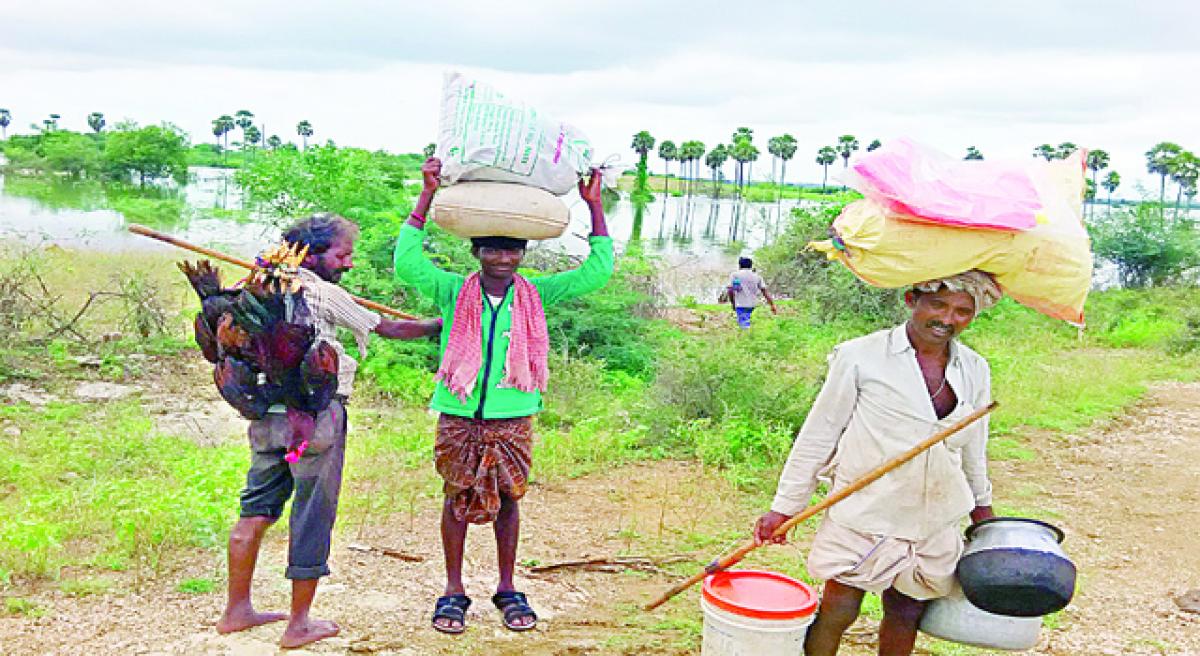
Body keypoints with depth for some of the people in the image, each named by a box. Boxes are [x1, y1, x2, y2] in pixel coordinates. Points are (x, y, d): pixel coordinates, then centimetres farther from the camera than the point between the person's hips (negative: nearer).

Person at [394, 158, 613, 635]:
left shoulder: (536, 295, 0)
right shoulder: (454, 292, -3)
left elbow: (597, 272, -3)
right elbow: (406, 262, -15)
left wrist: (594, 204, -7)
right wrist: (427, 195, -16)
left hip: (513, 419, 1)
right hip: (458, 417, -1)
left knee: (507, 500, 12)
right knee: (457, 499, 8)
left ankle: (507, 588, 27)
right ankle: (453, 591, 23)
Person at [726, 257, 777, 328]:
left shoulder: (735, 275, 1)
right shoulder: (757, 276, 9)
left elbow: (730, 290, -7)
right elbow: (765, 291, 2)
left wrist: (733, 303, 7)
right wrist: (772, 305, 2)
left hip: (741, 304, -4)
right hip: (753, 304, 4)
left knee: (744, 324, -5)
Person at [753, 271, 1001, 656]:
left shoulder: (975, 371, 4)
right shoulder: (861, 357, -10)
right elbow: (819, 435, -5)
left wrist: (982, 511, 24)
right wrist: (784, 507, -3)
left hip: (935, 524, 4)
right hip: (862, 518, -4)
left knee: (906, 615, 13)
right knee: (837, 614, -3)